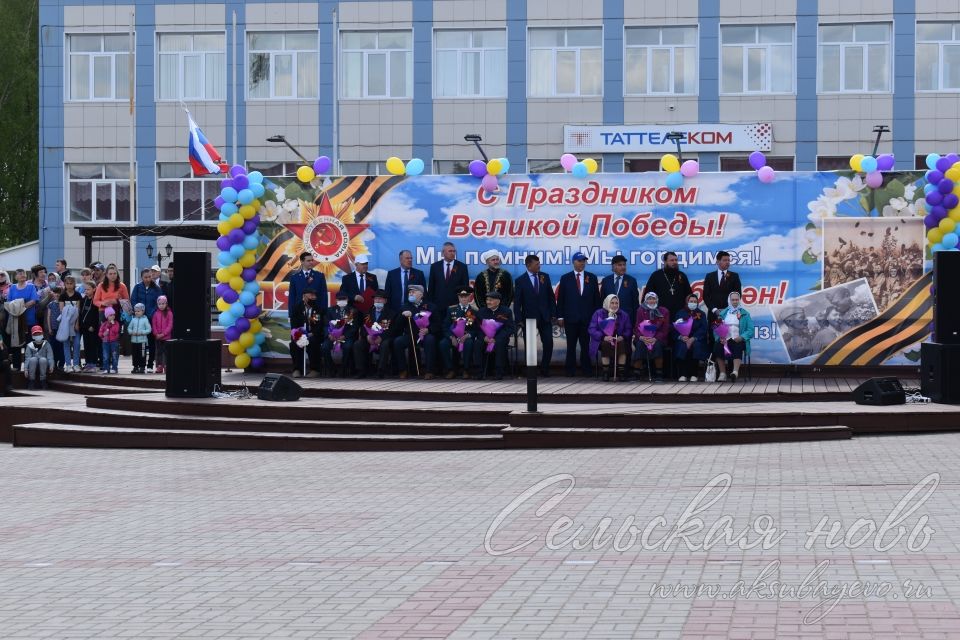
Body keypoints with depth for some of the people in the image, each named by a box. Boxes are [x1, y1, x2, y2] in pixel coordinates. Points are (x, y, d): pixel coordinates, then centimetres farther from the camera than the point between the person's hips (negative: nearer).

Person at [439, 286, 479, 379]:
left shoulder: (474, 311, 4)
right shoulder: (451, 309, 8)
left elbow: (477, 329, 2)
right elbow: (446, 326, 4)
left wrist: (468, 335, -18)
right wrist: (452, 337, -14)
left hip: (467, 337, -2)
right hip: (453, 336, 2)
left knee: (468, 343, -37)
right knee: (443, 343, -29)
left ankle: (466, 370, -23)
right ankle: (450, 370, -18)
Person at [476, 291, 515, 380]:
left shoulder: (506, 311, -1)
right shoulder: (481, 312, 9)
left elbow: (509, 329, -8)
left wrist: (496, 339, -20)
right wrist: (484, 337, -16)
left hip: (500, 338, -3)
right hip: (485, 338, 3)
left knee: (500, 344, -36)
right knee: (478, 344, -29)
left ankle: (500, 372, -30)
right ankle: (480, 372, -22)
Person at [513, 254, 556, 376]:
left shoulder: (545, 277, 6)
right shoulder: (520, 280, -3)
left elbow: (551, 296, 8)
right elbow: (517, 302, -2)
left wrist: (553, 314, 2)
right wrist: (519, 319, -7)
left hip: (545, 317, 2)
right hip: (529, 317, -2)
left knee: (548, 343, -3)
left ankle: (544, 369, 9)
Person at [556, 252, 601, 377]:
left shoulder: (592, 278, 8)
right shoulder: (565, 278, 5)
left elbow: (596, 298, 8)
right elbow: (560, 299, 4)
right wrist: (560, 316, -2)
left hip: (587, 318, 1)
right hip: (571, 318, -1)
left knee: (585, 345, 2)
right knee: (571, 345, 2)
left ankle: (586, 370, 8)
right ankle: (571, 370, 7)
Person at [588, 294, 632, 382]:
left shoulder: (624, 315, 16)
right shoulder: (598, 314, 8)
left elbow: (628, 329, 10)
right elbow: (591, 329, -1)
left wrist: (623, 337, -13)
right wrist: (603, 337, -17)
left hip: (618, 340, 1)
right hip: (603, 341, -1)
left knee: (622, 344, -34)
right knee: (606, 345, -36)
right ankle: (606, 373, -31)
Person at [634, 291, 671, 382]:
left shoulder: (663, 311, 5)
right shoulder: (641, 311, 9)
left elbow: (665, 329, -2)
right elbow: (637, 327, 3)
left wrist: (655, 338, -19)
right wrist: (641, 337, -19)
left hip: (658, 338, -1)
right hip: (644, 338, 1)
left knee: (657, 345, -34)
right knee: (640, 344, -32)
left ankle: (659, 374, -27)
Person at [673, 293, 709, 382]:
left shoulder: (701, 314, 13)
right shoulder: (680, 313, 16)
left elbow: (703, 329, 0)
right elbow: (675, 327, 5)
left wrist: (693, 338, -17)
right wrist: (682, 337, -16)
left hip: (696, 339, 0)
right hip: (683, 339, 1)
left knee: (695, 346, -34)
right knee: (682, 346, -33)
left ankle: (694, 374, -28)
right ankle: (683, 374, -31)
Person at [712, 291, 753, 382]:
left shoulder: (745, 314, 12)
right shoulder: (723, 313, 18)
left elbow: (750, 330, 3)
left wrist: (741, 337, -15)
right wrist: (720, 337, -11)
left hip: (738, 340, -2)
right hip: (725, 339, 2)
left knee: (737, 347, -37)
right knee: (717, 346, -31)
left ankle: (735, 372, -50)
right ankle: (722, 374, -27)